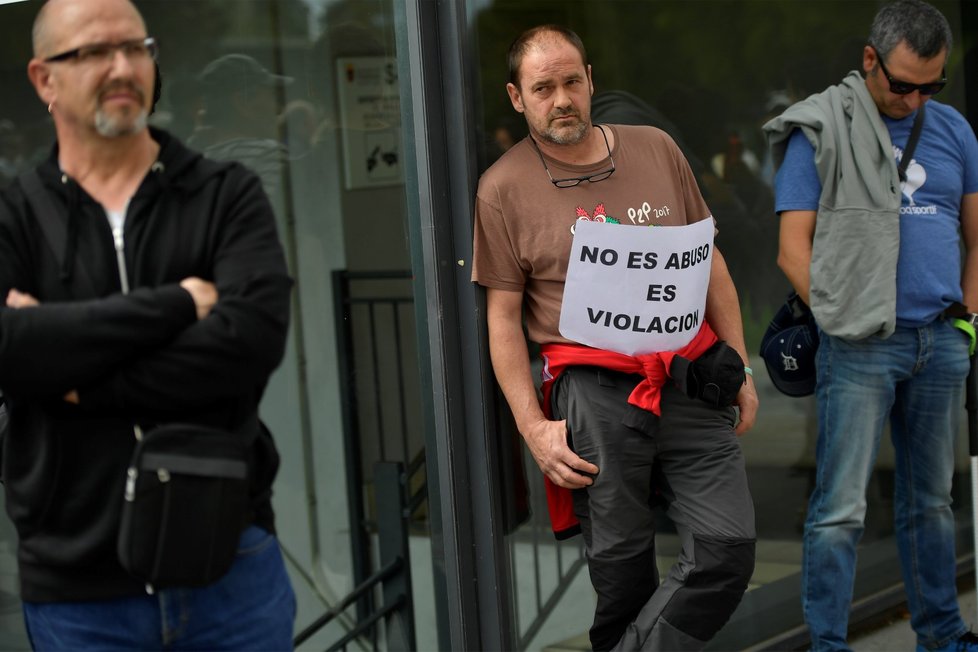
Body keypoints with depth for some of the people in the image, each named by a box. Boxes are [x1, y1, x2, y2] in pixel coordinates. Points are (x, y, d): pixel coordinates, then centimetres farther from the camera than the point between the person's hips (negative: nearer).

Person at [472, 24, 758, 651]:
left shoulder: (655, 149, 10)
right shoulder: (504, 187, 2)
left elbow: (710, 262, 16)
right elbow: (503, 316, 2)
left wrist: (740, 369, 13)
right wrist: (534, 428, -6)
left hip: (689, 380, 3)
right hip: (594, 392, -3)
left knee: (729, 547, -6)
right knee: (621, 566, 1)